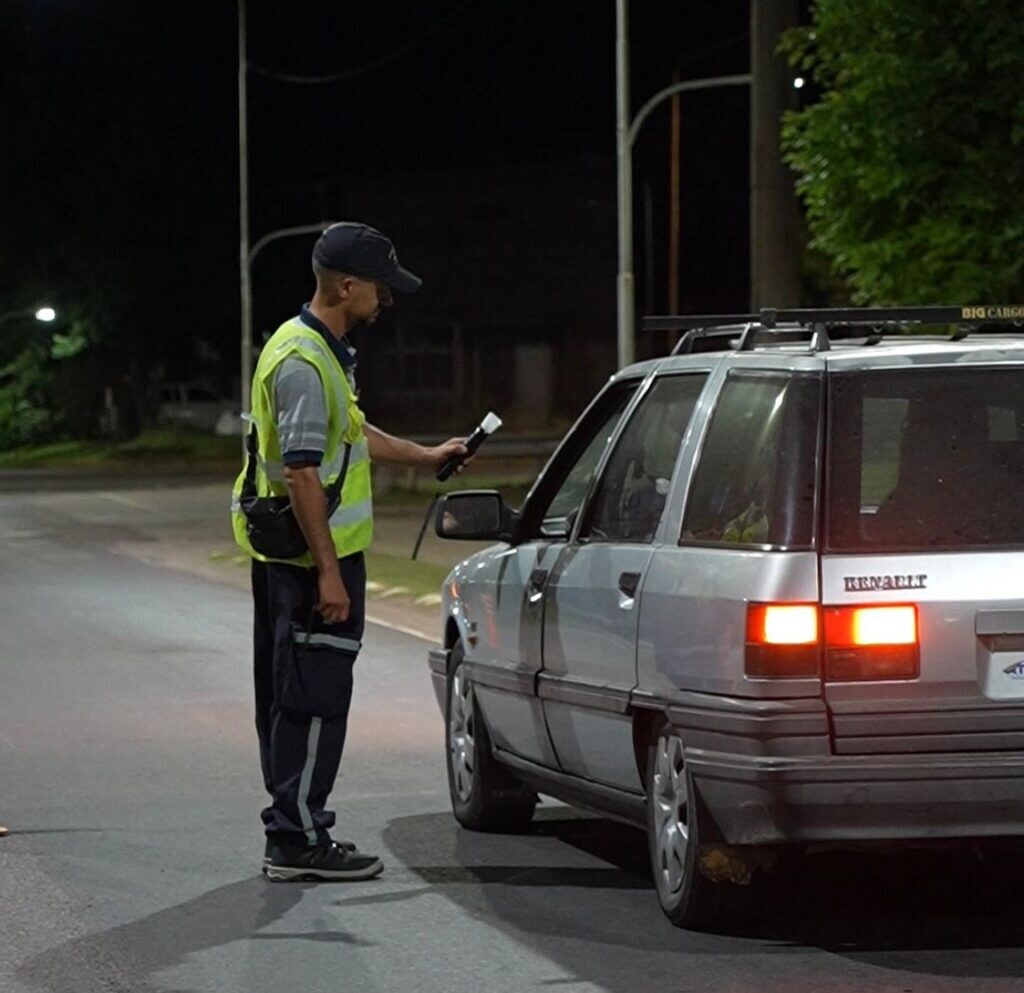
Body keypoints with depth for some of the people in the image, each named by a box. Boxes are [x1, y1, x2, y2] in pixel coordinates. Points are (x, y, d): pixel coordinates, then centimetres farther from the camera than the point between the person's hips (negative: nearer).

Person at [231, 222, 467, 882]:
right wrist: (329, 573, -23)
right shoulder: (303, 363, -19)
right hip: (310, 557, -11)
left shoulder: (323, 351, 14)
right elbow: (302, 472, -23)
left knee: (293, 698, 14)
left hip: (289, 559, 11)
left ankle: (296, 828, 21)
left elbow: (351, 434, 31)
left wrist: (426, 457, 36)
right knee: (315, 701, -7)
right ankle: (299, 841, -5)